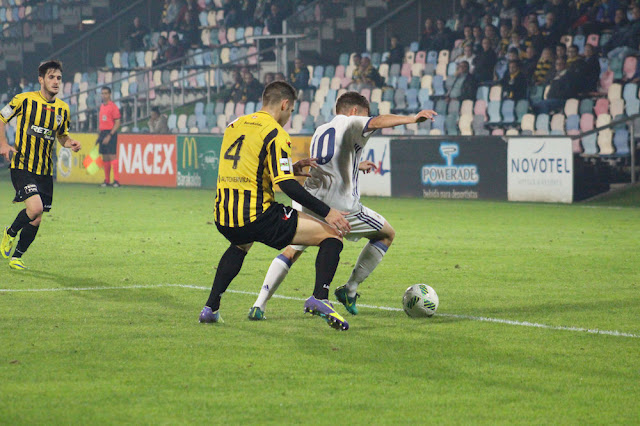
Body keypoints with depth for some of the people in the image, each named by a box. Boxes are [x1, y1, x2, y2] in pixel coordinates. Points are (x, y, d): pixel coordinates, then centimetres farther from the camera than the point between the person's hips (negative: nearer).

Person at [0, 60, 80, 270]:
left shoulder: (63, 108, 7)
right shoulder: (24, 100, -7)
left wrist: (70, 143, -1)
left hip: (45, 170, 5)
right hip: (22, 166, -5)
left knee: (36, 220, 5)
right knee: (35, 207, -24)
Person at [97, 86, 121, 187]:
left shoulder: (113, 106, -8)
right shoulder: (101, 106, 15)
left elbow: (117, 123, -11)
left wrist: (109, 135, -17)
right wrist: (99, 136, 16)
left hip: (111, 133, -7)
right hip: (103, 133, 7)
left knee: (112, 155, -13)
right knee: (105, 157, 7)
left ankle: (116, 180, -15)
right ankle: (107, 180, 12)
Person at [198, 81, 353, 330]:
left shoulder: (234, 126, 15)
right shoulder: (274, 133, -7)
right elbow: (286, 185, -15)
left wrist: (290, 169, 26)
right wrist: (327, 213, -12)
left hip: (224, 220, 7)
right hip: (257, 218, -7)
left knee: (241, 244, 42)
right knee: (332, 235, 1)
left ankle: (210, 308, 33)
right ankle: (320, 298, -17)